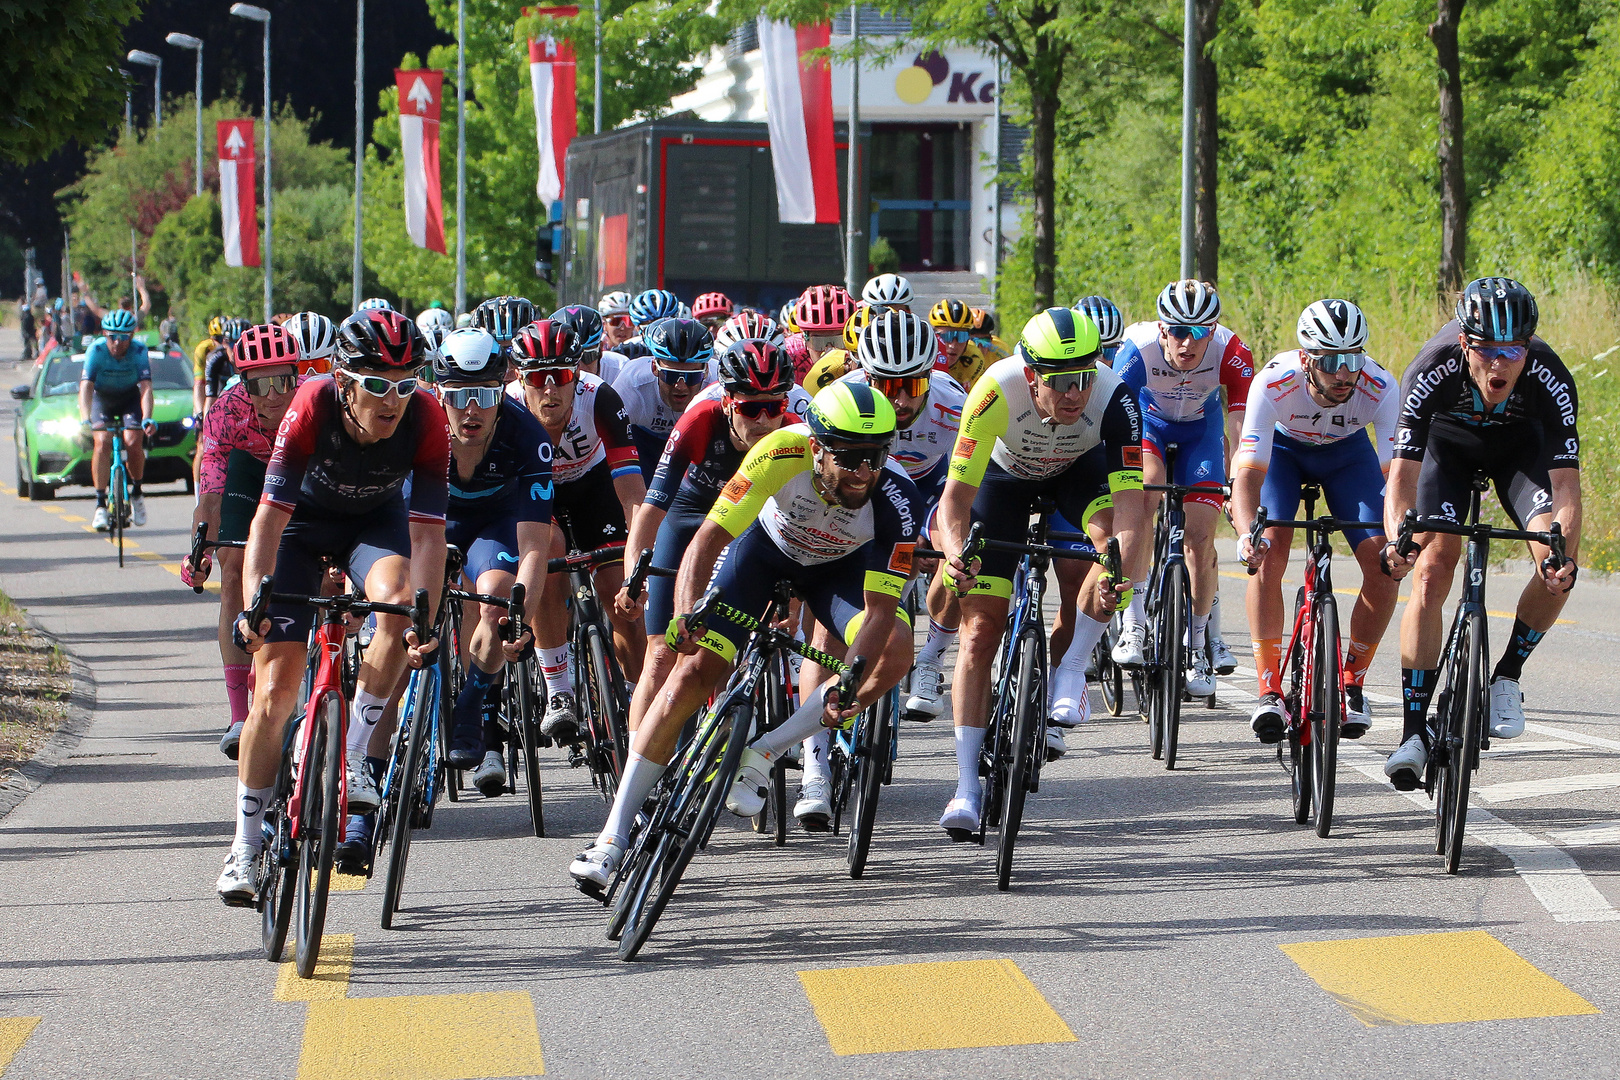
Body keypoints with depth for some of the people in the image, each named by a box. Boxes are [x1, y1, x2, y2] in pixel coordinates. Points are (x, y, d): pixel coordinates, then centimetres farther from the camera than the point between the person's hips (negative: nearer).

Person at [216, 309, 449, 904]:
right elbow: (270, 514, -35)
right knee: (274, 690, -7)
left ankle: (357, 760, -19)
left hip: (377, 520, 1)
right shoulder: (313, 407, -34)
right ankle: (246, 846, 5)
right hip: (305, 519, -1)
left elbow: (428, 529, -31)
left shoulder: (426, 419, -30)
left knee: (397, 601, -33)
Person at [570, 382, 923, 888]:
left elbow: (879, 610, -32)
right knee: (694, 670, -15)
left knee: (895, 651, -25)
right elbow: (708, 538, -38)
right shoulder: (783, 453, -38)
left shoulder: (895, 502, -35)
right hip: (766, 544, -1)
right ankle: (613, 837, -10)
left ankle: (760, 756, -11)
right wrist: (685, 612, -55)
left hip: (838, 565, 1)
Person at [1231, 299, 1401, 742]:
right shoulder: (1273, 384, -38)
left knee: (1383, 562, -17)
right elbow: (1248, 472, -41)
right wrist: (1247, 533, -59)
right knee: (1269, 552, -25)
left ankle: (1352, 681, 3)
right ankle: (1269, 689, -18)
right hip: (1284, 447, -1)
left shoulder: (1381, 388, -34)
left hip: (1348, 452, 1)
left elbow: (1395, 471, -37)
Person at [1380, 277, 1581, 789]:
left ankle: (1506, 676, 1)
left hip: (1520, 442, 1)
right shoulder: (1434, 371, -38)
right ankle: (1413, 732, -14)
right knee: (1432, 571, -17)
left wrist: (1564, 556, -54)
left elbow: (1566, 484, -37)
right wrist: (1398, 540, -57)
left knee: (1556, 570, -22)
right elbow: (1402, 474, -39)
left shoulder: (1550, 378, -36)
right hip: (1448, 440, -1)